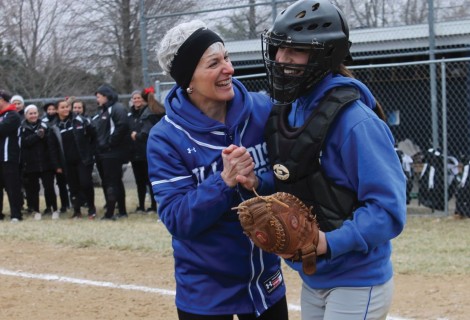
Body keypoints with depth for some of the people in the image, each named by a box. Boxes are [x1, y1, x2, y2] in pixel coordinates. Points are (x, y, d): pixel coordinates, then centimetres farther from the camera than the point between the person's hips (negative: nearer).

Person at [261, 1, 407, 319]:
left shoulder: (354, 120, -20)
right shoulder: (287, 112, 4)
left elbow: (388, 208, -23)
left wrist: (329, 243, -32)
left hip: (356, 284, -8)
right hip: (311, 280, 8)